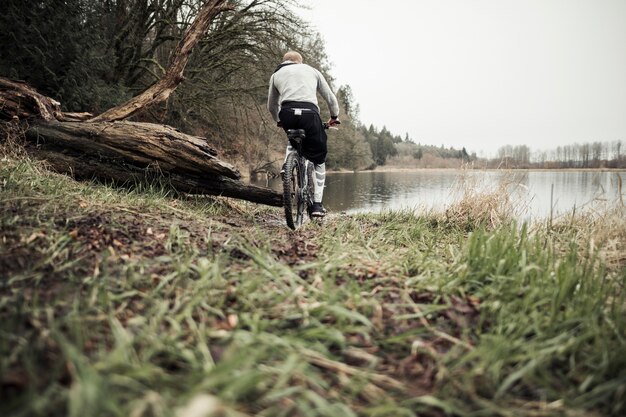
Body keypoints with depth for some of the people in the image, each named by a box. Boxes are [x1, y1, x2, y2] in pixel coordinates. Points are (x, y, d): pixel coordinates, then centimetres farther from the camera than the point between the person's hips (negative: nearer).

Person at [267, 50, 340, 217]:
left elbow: (271, 106, 34)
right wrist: (334, 116, 43)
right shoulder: (312, 70, 27)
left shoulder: (276, 74, 29)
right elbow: (331, 98, 28)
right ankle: (317, 204, 4)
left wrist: (278, 121, 52)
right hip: (309, 113, -1)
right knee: (319, 161, 11)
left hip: (287, 115, 2)